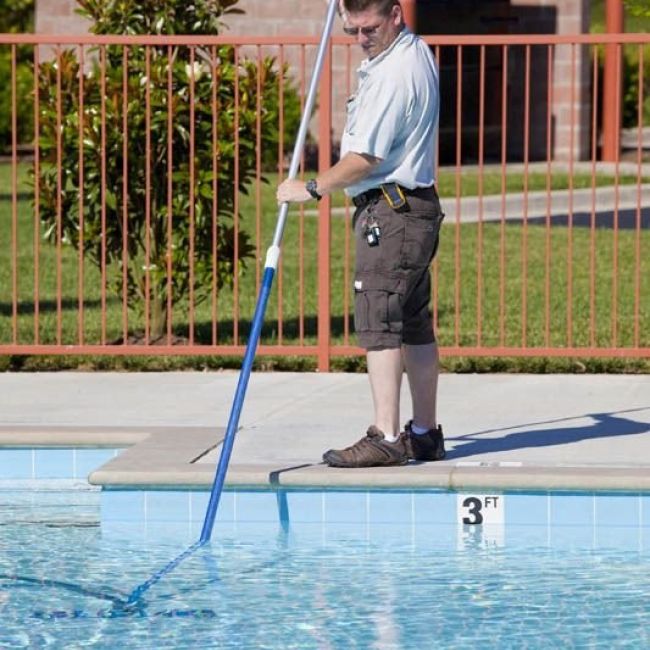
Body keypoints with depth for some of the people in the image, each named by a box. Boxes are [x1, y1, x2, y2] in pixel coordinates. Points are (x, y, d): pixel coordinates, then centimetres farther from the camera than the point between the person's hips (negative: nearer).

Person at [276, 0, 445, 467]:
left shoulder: (393, 75, -19)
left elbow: (364, 159, -19)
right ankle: (425, 434, 17)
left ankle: (385, 438, -17)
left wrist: (311, 189, -7)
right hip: (416, 208, 11)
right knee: (415, 325, 12)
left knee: (379, 323, -13)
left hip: (390, 212, -11)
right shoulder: (416, 51, 12)